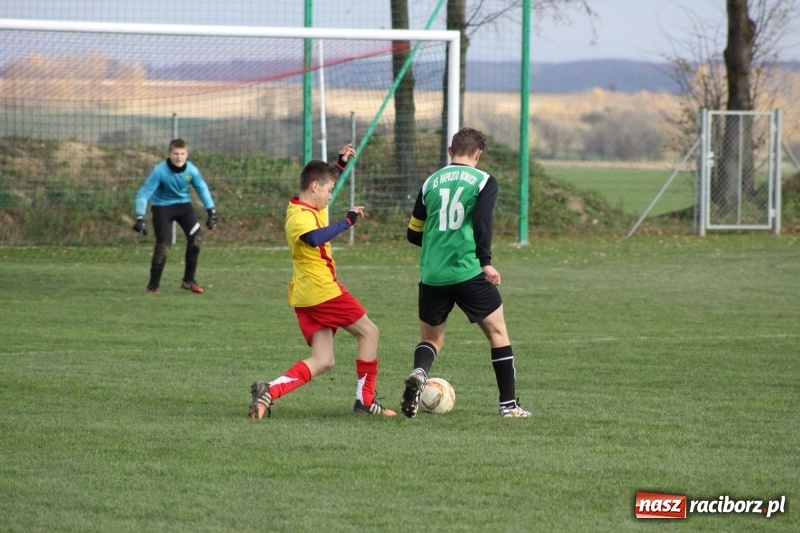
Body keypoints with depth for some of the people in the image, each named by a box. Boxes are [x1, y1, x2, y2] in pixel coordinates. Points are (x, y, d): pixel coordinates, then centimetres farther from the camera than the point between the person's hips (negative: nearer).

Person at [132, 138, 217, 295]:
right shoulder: (160, 171, -26)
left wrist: (211, 211, 2)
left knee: (197, 237, -13)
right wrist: (140, 217, -33)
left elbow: (202, 188, 4)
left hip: (183, 205, 4)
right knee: (163, 245, -15)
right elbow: (144, 193, -23)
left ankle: (188, 281, 1)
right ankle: (153, 286, 2)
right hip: (162, 207, -4)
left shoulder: (191, 170, -15)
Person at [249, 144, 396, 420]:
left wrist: (341, 163, 25)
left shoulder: (305, 209, 13)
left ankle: (269, 391, -14)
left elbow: (324, 182, 36)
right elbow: (316, 237, -41)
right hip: (324, 291, -10)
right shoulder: (302, 216, -17)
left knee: (322, 361, 4)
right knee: (368, 332, 7)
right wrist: (348, 220, -35)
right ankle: (365, 400, 10)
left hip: (307, 296, 10)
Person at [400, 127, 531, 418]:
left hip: (432, 276, 3)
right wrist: (486, 261, -17)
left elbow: (413, 233, 17)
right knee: (497, 332, 13)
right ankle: (509, 404, 12)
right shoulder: (484, 181, 1)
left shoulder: (431, 182, 12)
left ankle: (419, 373, -17)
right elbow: (482, 221, -17)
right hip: (468, 273, -3)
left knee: (431, 338, 16)